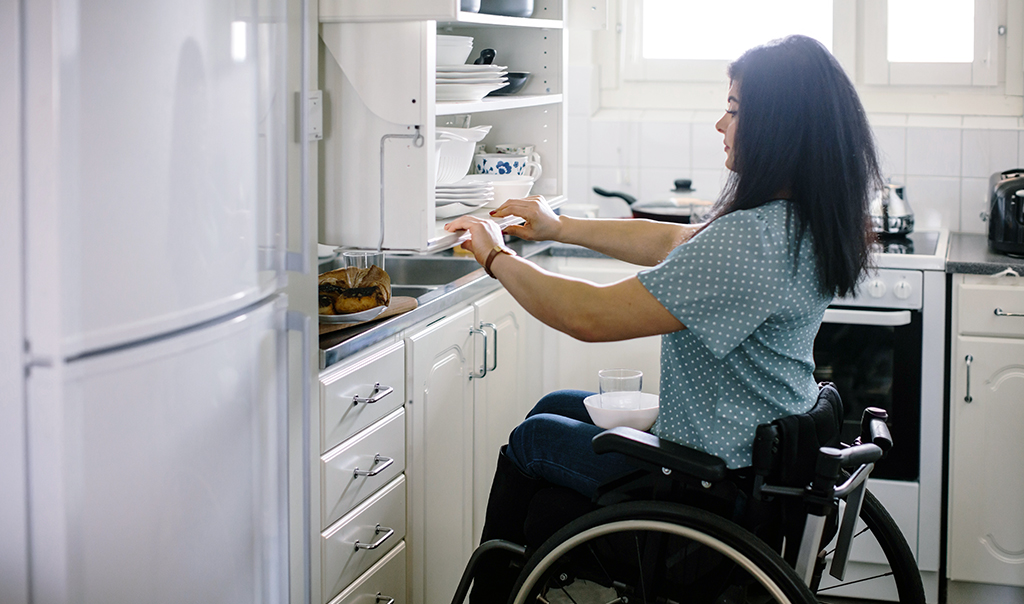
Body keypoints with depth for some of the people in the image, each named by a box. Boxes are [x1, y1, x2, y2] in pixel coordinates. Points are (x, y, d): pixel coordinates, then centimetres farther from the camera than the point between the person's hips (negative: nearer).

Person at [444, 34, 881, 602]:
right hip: (760, 452, 9)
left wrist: (495, 256, -13)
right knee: (557, 406, 25)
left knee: (530, 439, 13)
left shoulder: (751, 240, -32)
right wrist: (560, 228, 15)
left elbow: (591, 316, -28)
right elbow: (674, 242, 14)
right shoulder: (803, 222, -1)